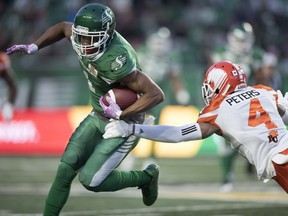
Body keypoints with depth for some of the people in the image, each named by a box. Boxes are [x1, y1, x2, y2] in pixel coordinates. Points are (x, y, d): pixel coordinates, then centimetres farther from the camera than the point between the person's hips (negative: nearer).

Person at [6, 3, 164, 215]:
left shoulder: (116, 62, -36)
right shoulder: (90, 34, -13)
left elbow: (156, 94, -33)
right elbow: (63, 27, 12)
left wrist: (120, 115, -32)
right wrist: (34, 47, 0)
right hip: (98, 117, 8)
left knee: (91, 180, -7)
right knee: (65, 170, 1)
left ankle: (145, 177, 16)